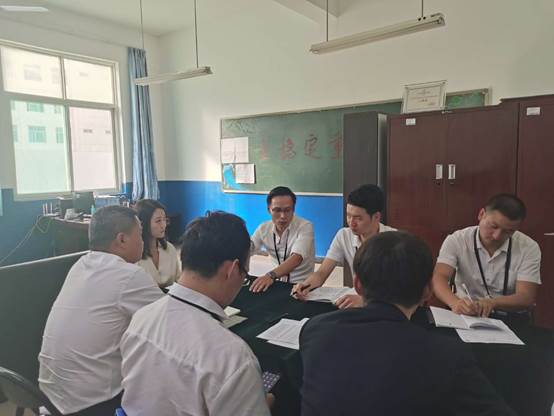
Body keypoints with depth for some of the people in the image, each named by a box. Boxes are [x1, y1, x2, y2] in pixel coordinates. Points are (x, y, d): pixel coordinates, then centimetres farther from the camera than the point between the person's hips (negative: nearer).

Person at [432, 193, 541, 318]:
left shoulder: (529, 248, -6)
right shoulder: (456, 240, -8)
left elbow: (527, 298, -13)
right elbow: (439, 279, -19)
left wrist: (493, 302, -32)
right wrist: (455, 302, -39)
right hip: (465, 314, 0)